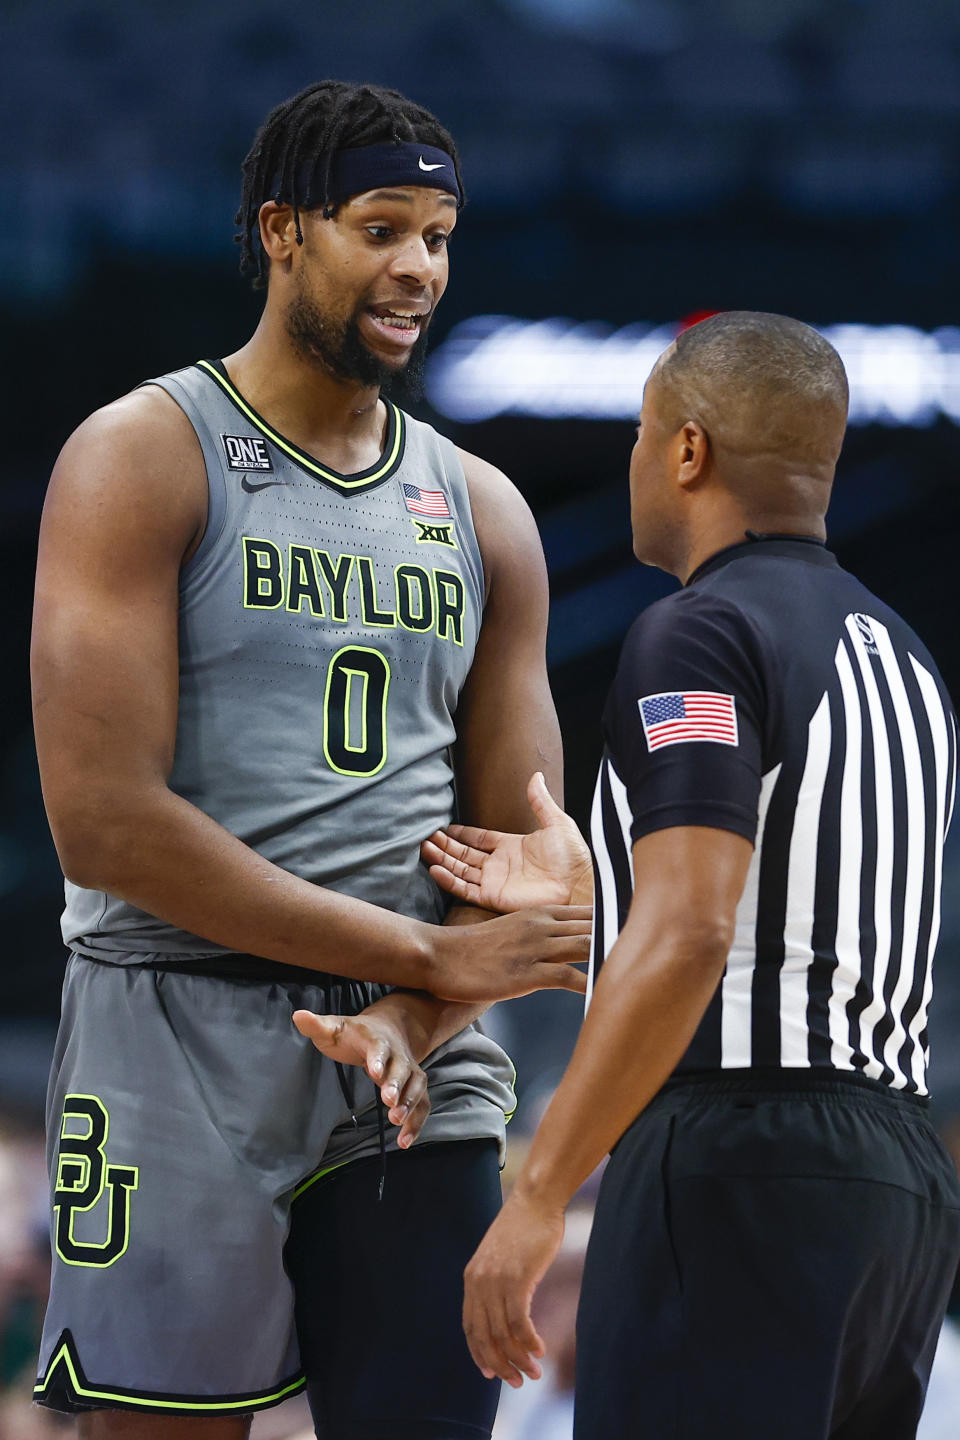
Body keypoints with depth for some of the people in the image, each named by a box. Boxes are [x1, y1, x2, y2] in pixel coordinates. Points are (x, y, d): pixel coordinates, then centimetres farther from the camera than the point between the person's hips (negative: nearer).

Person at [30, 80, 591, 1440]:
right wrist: (428, 954, -12)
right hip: (181, 1039, -5)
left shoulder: (483, 511, 15)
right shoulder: (145, 458, -3)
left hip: (418, 1074, 5)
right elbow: (105, 821, -13)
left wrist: (412, 1023, -11)